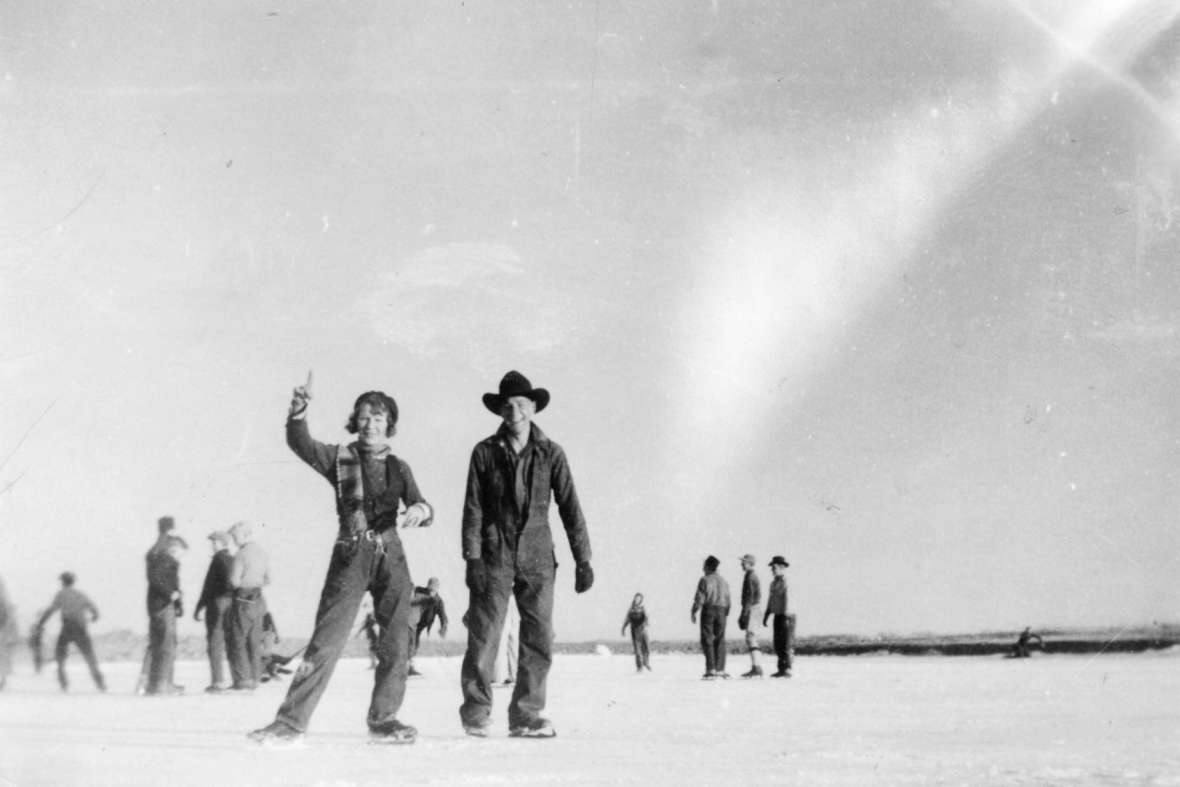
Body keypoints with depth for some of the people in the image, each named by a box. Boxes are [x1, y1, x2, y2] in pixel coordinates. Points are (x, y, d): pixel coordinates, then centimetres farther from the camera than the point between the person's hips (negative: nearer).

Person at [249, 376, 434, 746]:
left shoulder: (398, 467, 14)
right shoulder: (340, 458, 6)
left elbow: (419, 505, 7)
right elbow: (299, 442, -9)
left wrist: (421, 510, -17)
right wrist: (299, 409, -27)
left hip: (391, 556, 3)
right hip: (351, 555, -3)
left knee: (397, 641, 1)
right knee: (326, 639, -10)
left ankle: (383, 720, 12)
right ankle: (291, 719, -8)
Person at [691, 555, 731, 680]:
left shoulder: (705, 580, -6)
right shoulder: (724, 581, 11)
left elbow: (699, 599, -10)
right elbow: (727, 600, 11)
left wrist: (693, 612, -2)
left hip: (708, 610, -5)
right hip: (721, 611, 5)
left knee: (707, 640, -2)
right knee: (720, 641, 7)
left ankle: (711, 669, -9)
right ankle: (720, 669, 1)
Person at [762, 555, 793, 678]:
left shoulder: (787, 581, -12)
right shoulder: (774, 582, 17)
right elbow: (771, 600, 22)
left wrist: (787, 617, -25)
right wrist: (766, 616, 18)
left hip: (786, 616, -9)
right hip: (777, 616, 9)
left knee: (787, 644, -9)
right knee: (778, 644, 9)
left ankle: (787, 670, -9)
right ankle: (781, 669, 14)